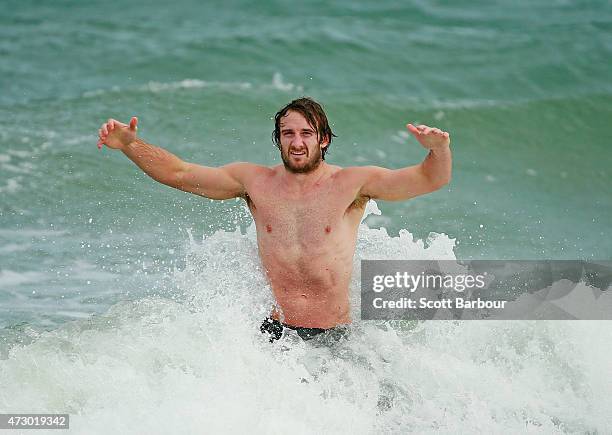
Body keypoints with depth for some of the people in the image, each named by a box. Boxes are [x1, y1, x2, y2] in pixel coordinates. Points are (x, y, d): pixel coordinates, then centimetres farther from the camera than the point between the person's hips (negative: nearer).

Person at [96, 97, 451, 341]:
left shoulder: (353, 183, -1)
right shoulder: (255, 181, 7)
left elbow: (431, 180, -8)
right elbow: (179, 173, 11)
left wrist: (439, 151, -30)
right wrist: (130, 145, -2)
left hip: (338, 339, -1)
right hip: (277, 333, 1)